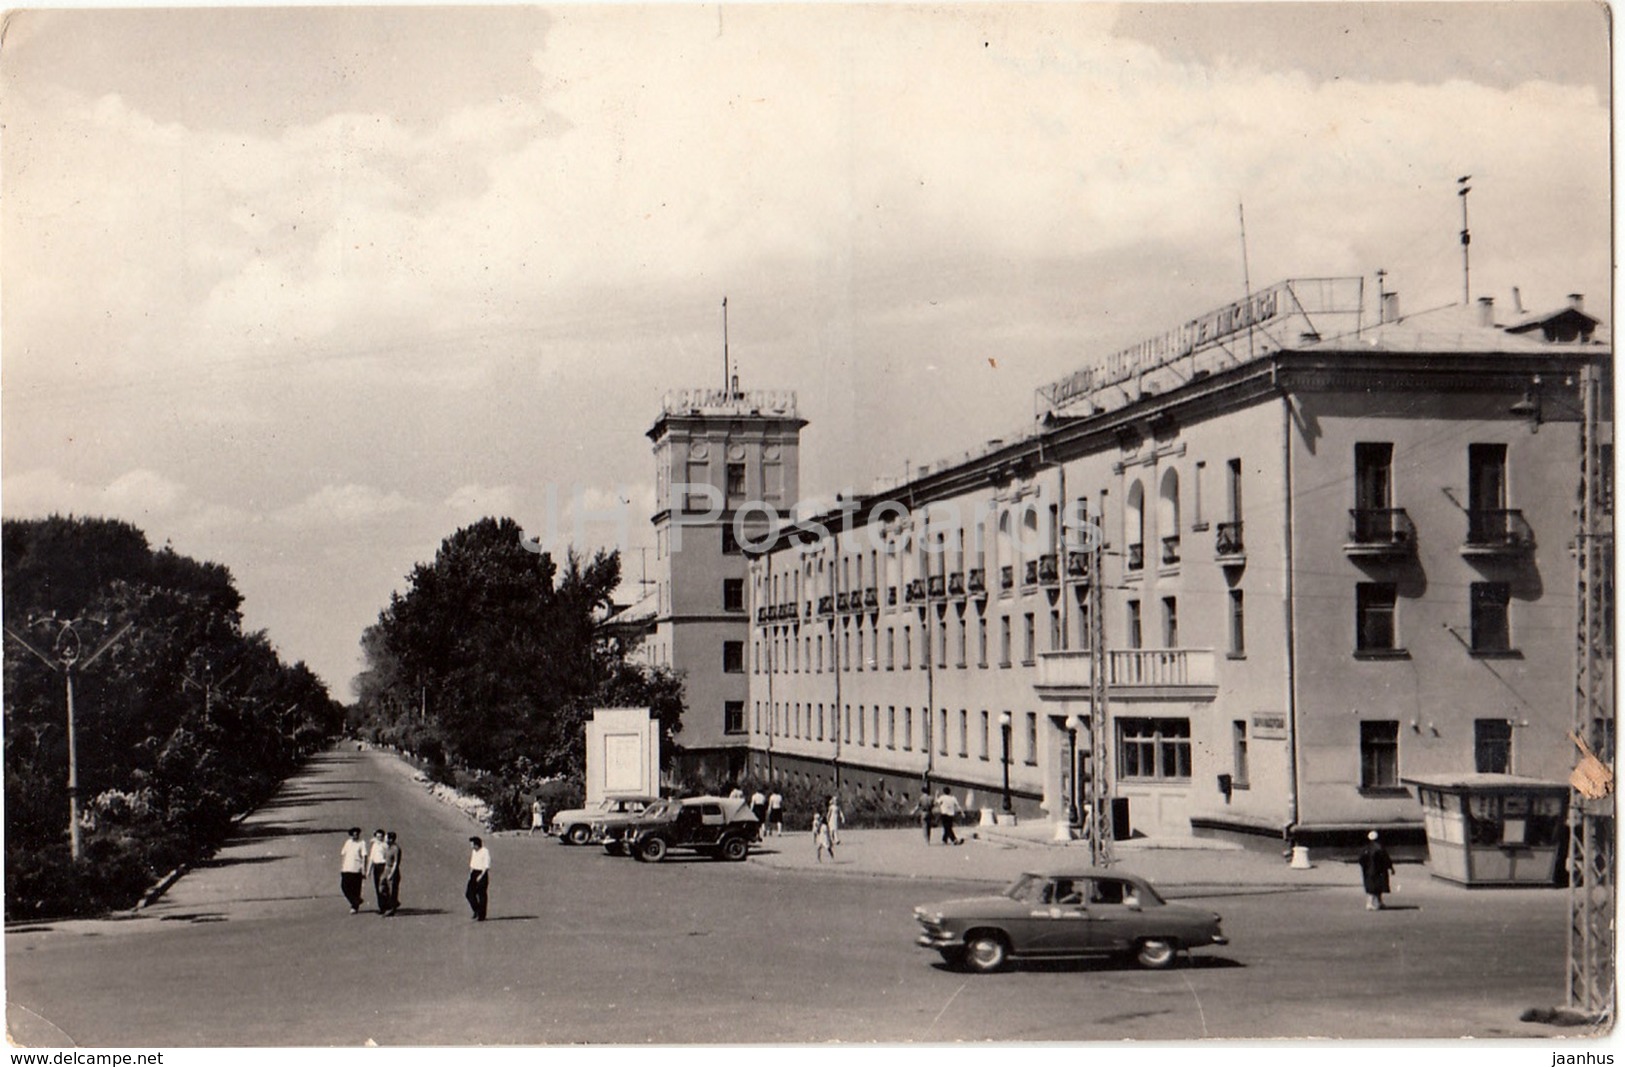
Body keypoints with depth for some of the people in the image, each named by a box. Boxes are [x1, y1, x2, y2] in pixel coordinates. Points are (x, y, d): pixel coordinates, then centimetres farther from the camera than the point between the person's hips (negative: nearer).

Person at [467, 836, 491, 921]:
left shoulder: (485, 851, -13)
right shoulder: (474, 852, 10)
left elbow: (487, 866, -15)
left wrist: (481, 875, -20)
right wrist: (470, 873, 10)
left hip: (482, 873, -7)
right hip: (474, 873, 7)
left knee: (482, 895, -2)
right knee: (469, 894, 1)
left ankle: (481, 916, 6)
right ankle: (476, 911, 19)